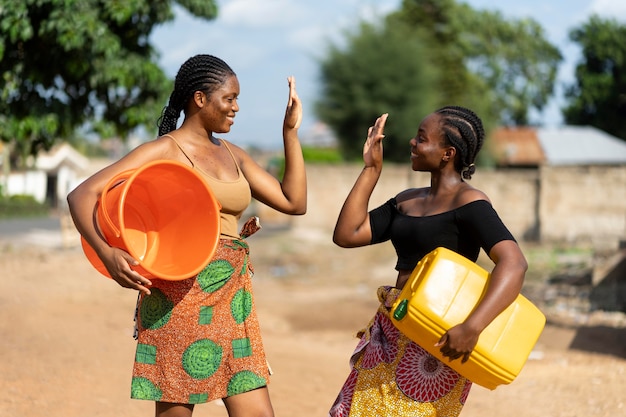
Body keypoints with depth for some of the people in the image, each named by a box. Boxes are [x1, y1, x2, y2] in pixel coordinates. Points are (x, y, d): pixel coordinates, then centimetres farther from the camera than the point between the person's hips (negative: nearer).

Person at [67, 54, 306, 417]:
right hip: (181, 299, -6)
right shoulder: (165, 150, -5)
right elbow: (81, 196, -11)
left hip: (232, 301, 6)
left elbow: (295, 202, 14)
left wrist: (291, 132, 10)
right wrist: (107, 253, -28)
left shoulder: (233, 155, 15)